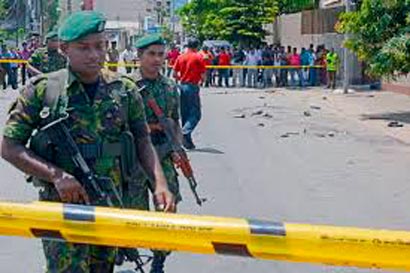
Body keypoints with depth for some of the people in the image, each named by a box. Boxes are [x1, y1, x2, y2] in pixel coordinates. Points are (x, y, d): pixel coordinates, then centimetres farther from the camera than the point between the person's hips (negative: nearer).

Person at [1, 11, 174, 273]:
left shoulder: (125, 90, 3)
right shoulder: (42, 90, -5)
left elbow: (143, 142, 6)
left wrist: (160, 183, -11)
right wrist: (56, 175, -18)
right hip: (62, 204, -3)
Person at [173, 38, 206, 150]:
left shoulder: (180, 57, 7)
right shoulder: (198, 57, -6)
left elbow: (174, 74, 5)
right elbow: (203, 75, -8)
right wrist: (200, 81, 12)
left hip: (182, 86, 5)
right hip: (193, 87, -5)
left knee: (184, 114, 11)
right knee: (195, 114, 0)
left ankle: (188, 141, 13)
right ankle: (185, 133, -22)